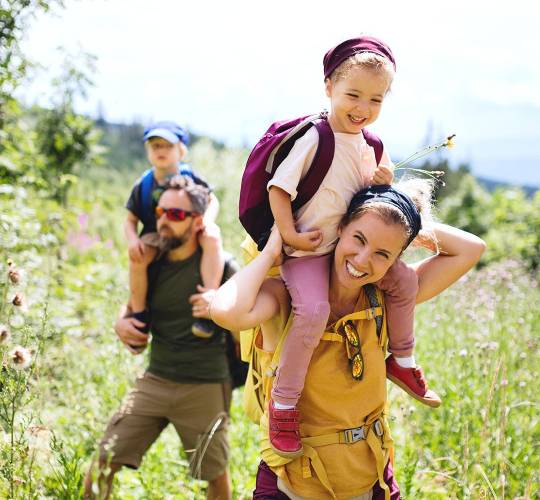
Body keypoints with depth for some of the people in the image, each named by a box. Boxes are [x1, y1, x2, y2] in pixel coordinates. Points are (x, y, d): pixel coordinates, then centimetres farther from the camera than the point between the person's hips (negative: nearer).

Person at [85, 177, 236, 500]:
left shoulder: (219, 265, -9)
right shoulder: (152, 264, 5)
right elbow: (134, 305, 23)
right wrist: (122, 323, 0)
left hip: (204, 388, -4)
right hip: (155, 381, 4)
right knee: (104, 463, -3)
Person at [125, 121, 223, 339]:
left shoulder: (189, 177, -2)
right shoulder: (143, 185, 0)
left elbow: (212, 201, 7)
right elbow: (130, 220, 5)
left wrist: (208, 220, -16)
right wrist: (132, 239, -17)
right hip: (156, 236, 0)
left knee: (212, 238, -34)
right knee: (137, 257, -32)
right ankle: (139, 315, -12)